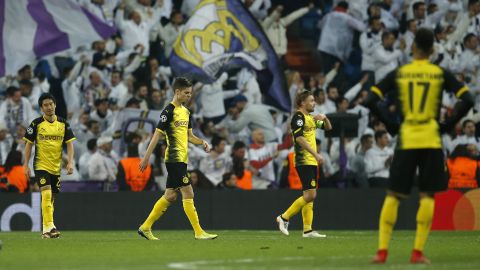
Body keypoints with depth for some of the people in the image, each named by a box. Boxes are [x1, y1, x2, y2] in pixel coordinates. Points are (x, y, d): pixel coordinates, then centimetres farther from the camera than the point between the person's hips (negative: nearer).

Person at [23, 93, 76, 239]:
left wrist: (70, 162, -10)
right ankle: (49, 227, -25)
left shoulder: (63, 124, 4)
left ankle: (45, 230, 22)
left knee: (51, 198, 11)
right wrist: (26, 165, -3)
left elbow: (69, 144, 3)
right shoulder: (36, 124, -4)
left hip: (56, 167, 4)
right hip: (41, 165, -4)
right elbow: (28, 144, 1)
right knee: (46, 194, -21)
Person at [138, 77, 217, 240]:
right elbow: (157, 134, -13)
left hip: (182, 159, 9)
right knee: (188, 193, -10)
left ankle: (146, 227, 18)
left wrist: (202, 142, 5)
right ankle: (199, 232, -9)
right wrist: (146, 157, -15)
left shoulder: (186, 111, 15)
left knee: (170, 196, 11)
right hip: (174, 158, -9)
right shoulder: (169, 111, -11)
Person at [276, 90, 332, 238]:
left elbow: (328, 127, 29)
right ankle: (284, 217, -6)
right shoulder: (298, 117, -10)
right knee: (310, 195, -15)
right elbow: (299, 138, -22)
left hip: (311, 162, 10)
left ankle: (307, 230, 8)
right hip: (304, 161, -9)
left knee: (309, 195, 7)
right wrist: (315, 154, -26)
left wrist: (324, 118, 6)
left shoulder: (311, 118, 17)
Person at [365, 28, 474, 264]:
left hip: (405, 141, 1)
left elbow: (370, 101, -2)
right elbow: (467, 100, -4)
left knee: (393, 195, 6)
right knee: (427, 195, 3)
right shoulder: (441, 74, 2)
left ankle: (382, 250, 0)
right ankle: (418, 252, -5)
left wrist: (390, 125, 8)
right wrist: (447, 125, 4)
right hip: (431, 140, -1)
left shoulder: (397, 74, 3)